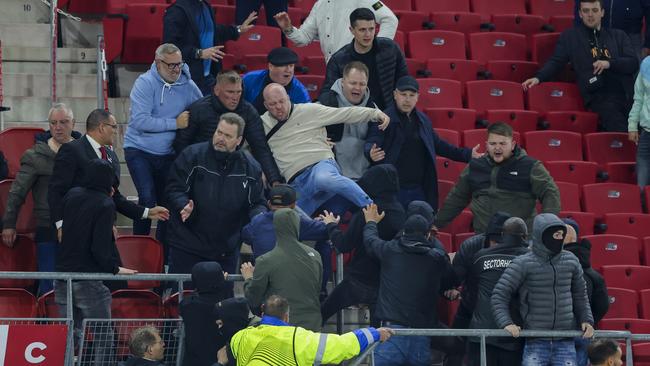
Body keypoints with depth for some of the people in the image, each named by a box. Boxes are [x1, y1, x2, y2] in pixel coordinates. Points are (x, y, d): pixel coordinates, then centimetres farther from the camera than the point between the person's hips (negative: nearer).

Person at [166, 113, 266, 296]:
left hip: (226, 251, 3)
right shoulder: (193, 156, -6)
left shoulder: (250, 168, 3)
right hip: (187, 246, -3)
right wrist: (184, 206, -27)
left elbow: (257, 204, 8)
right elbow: (174, 189, -7)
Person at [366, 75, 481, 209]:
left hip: (419, 191, 6)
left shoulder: (423, 120, 14)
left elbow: (438, 145, 25)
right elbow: (372, 142, -16)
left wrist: (467, 154, 24)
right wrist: (371, 153, -40)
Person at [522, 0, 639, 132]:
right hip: (598, 96, -3)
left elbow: (634, 63, 11)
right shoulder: (570, 36, 16)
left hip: (626, 95, 3)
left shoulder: (619, 36, 20)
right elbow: (556, 62, 11)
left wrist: (609, 63, -6)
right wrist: (538, 77, -7)